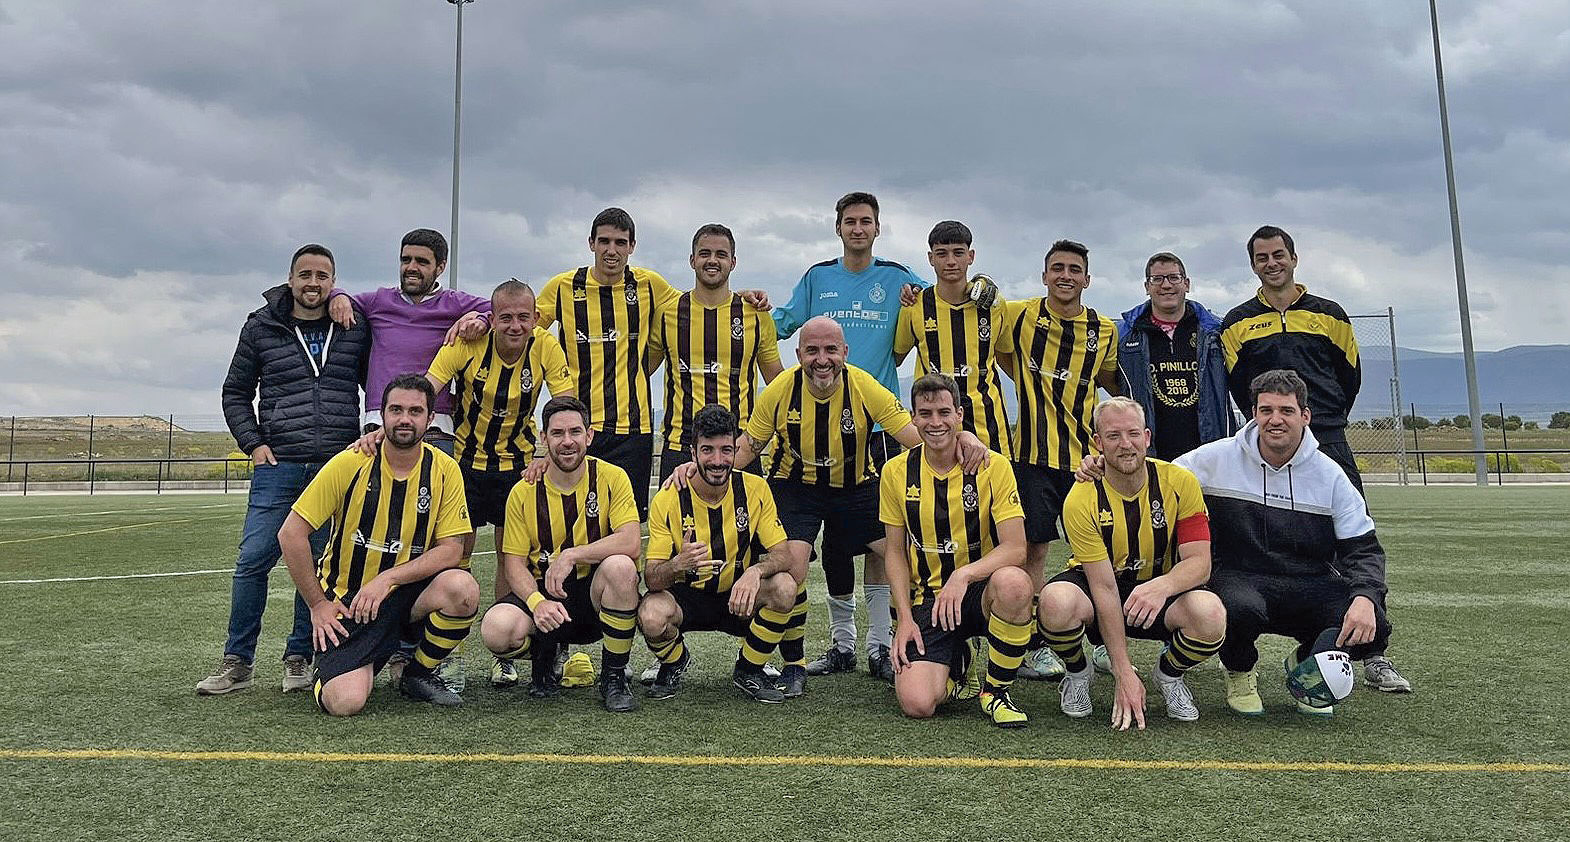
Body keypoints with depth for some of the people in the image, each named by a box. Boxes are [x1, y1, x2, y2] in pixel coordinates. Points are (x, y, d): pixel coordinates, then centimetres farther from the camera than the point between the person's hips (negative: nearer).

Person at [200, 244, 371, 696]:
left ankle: (299, 657, 17)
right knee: (253, 560, -3)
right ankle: (238, 662, 10)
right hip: (279, 465, 0)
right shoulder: (261, 326, 6)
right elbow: (236, 392, 13)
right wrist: (254, 443, 1)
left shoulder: (356, 328, 6)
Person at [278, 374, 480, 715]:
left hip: (405, 595, 2)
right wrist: (318, 604, -6)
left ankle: (418, 674, 0)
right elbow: (291, 534, -8)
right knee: (346, 703, -22)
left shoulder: (445, 470, -5)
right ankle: (331, 667, 19)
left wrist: (388, 578, -19)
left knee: (463, 588, -30)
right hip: (345, 600, -2)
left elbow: (451, 550, -7)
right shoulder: (351, 463, -11)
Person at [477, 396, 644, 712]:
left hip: (595, 592, -1)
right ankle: (544, 656, 11)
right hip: (542, 591, 1)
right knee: (496, 630, -29)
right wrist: (537, 602, -22)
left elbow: (630, 543, -18)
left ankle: (614, 677, -14)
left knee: (620, 566, -35)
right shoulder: (523, 492, -1)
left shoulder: (612, 477, -6)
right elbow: (514, 563, -3)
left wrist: (572, 555, -24)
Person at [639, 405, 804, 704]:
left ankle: (748, 670, -1)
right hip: (686, 598, -1)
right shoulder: (668, 499, -14)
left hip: (739, 597, 2)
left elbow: (783, 555, -13)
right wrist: (678, 565, -40)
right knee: (651, 616, -33)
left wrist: (756, 570, -36)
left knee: (784, 586, -29)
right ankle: (675, 663, 6)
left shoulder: (755, 489, -10)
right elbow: (652, 579, -17)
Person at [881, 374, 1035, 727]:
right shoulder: (896, 472, 0)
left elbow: (1015, 548, -13)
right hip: (926, 599, 2)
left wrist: (964, 575, -29)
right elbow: (894, 552, 7)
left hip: (980, 592, -1)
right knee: (917, 704, -20)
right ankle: (952, 665, 20)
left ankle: (995, 690, -10)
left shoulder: (992, 467, -7)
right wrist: (905, 617, -5)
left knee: (1013, 583, -38)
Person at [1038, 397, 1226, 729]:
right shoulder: (1081, 499, -20)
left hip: (1162, 587, 2)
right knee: (1056, 601, -36)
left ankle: (1169, 675, 5)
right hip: (1095, 591, -1)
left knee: (1211, 616, -32)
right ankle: (1077, 672, 1)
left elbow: (1199, 561, -16)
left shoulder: (1180, 482, -13)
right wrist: (1124, 674, -25)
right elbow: (1105, 587, -21)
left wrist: (1162, 586, -40)